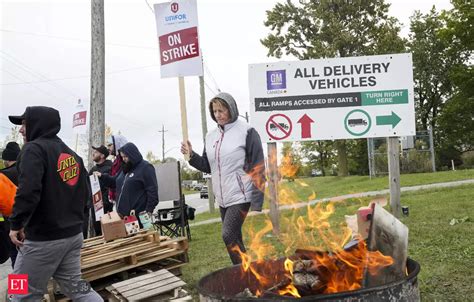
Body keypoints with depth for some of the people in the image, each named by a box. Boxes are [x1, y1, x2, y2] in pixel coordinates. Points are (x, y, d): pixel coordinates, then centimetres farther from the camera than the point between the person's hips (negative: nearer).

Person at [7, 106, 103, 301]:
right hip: (74, 234, 8)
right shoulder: (72, 155, 14)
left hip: (42, 238, -8)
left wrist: (16, 224, -16)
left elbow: (28, 191, -26)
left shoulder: (34, 149, -12)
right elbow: (85, 193, 17)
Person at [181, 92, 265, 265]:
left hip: (240, 196, -7)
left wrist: (257, 203, -16)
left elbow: (257, 169, -12)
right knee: (234, 238, 14)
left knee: (229, 236, -14)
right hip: (222, 198, 7)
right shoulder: (211, 136, 9)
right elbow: (208, 167, 16)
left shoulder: (246, 132, -10)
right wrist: (191, 156, -3)